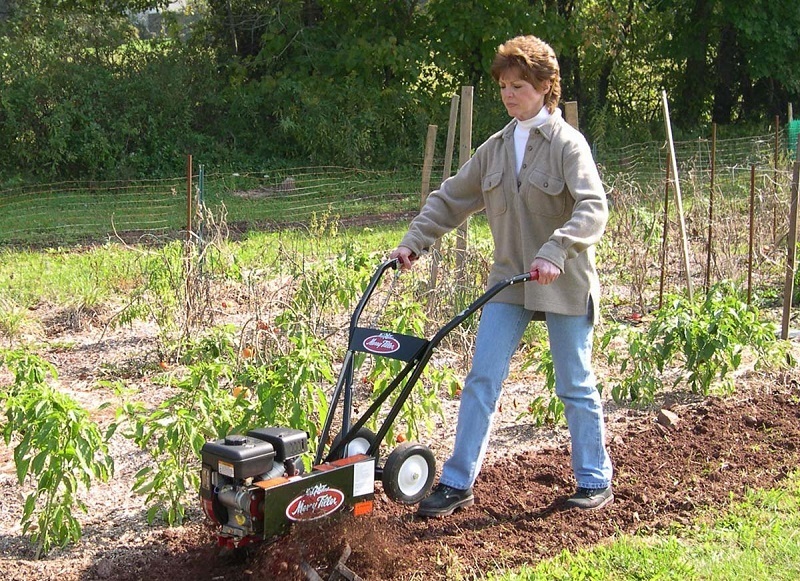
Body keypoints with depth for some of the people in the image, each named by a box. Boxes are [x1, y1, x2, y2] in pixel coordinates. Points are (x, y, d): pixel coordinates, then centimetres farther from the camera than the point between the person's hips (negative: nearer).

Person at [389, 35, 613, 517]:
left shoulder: (567, 143, -9)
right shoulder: (496, 148, 8)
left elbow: (594, 208, -21)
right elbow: (451, 199, 15)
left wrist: (554, 252, -35)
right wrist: (414, 242, 4)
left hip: (563, 283, -5)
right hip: (509, 281, 5)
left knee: (576, 386, 6)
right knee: (482, 380, 1)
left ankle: (595, 481, 22)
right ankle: (458, 482, 8)